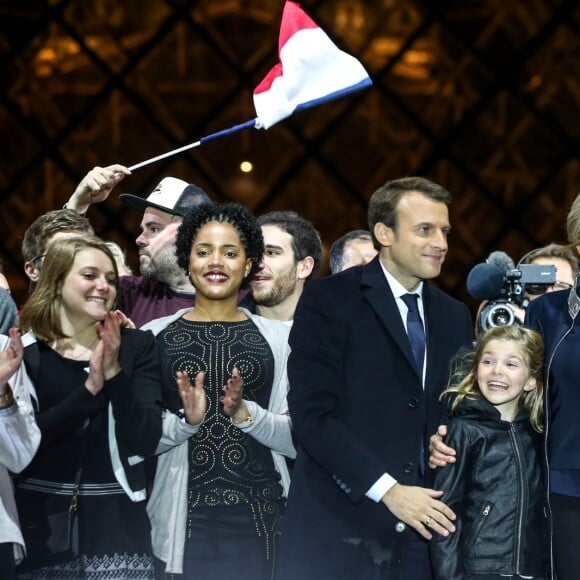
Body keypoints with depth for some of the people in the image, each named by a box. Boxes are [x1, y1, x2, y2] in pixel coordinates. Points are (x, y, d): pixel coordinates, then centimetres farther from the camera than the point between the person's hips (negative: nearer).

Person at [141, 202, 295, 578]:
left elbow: (297, 440, 1)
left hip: (260, 518, 0)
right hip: (183, 518, 0)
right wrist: (185, 421, -15)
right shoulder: (154, 336, 4)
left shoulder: (279, 337, 4)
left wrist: (244, 413, -15)